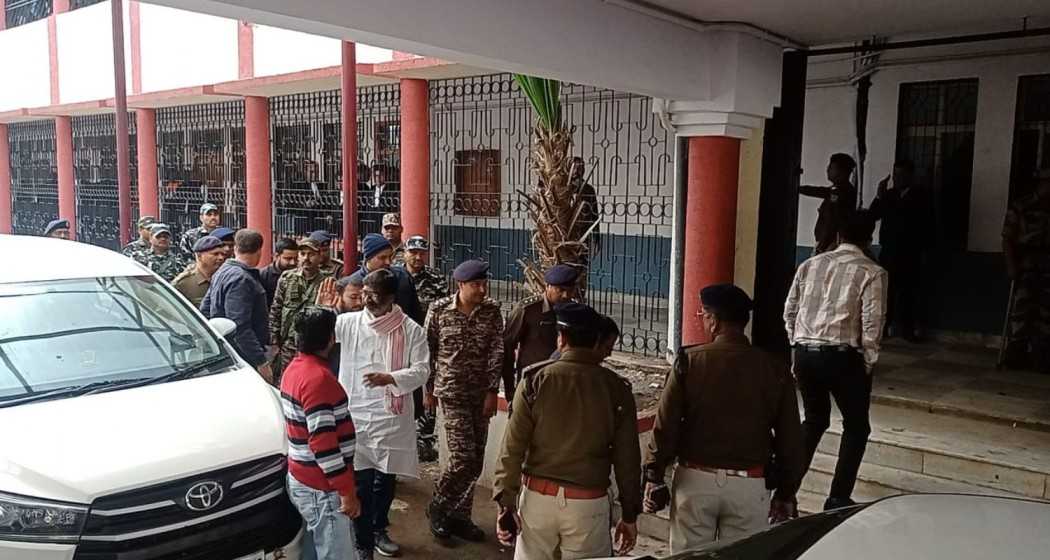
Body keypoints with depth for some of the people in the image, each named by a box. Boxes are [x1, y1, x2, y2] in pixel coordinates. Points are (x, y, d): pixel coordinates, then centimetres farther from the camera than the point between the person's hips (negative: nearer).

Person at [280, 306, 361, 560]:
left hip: (303, 479, 9)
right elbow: (323, 442, -25)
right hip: (321, 489, -9)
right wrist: (346, 491, -21)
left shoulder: (296, 367, 7)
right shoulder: (318, 377, -23)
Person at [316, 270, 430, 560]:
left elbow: (421, 370, -9)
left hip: (392, 418, 0)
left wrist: (390, 378, -26)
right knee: (360, 484, 1)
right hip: (355, 415, 0)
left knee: (386, 480, 16)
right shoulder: (348, 322, -2)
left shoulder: (411, 330, -6)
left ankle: (379, 530, 41)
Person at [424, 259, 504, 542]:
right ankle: (438, 506, 15)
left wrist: (492, 391, -7)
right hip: (452, 391, -3)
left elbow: (497, 352, -2)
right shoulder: (439, 309, -7)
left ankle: (459, 514, 24)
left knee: (475, 459, 7)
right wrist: (428, 389, 5)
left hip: (481, 392, 4)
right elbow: (428, 351, 1)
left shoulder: (492, 310, -2)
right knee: (464, 455, -9)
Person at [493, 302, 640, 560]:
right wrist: (630, 515, 9)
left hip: (538, 497, 0)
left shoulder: (536, 381, -6)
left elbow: (512, 449, -7)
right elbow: (627, 460, -1)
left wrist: (506, 503, -1)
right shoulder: (617, 388, -4)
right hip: (588, 503, 0)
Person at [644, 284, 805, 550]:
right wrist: (786, 493, 13)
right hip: (749, 485, 1)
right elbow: (790, 439, 2)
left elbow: (666, 426, -8)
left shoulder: (689, 361, -9)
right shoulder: (774, 370, -2)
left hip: (696, 479, -1)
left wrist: (653, 477, 2)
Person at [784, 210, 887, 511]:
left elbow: (789, 311, 9)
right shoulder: (872, 272, -4)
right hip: (843, 356, -5)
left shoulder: (810, 264, 9)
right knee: (856, 427, 14)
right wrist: (868, 362, 0)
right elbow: (872, 322, -10)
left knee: (814, 420, 23)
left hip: (805, 354, 5)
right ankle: (838, 499, 13)